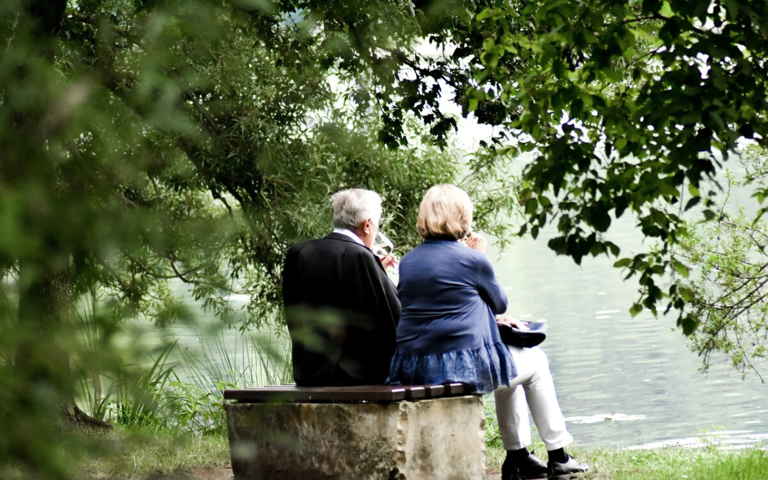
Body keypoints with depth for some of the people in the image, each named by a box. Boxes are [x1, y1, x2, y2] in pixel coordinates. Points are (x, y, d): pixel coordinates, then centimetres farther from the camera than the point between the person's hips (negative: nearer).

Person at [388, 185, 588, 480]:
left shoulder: (407, 262, 9)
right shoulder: (471, 260, -9)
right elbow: (500, 303, 7)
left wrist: (492, 318, 27)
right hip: (464, 364, -7)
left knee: (510, 365, 33)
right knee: (536, 362, 21)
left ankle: (517, 456, 35)